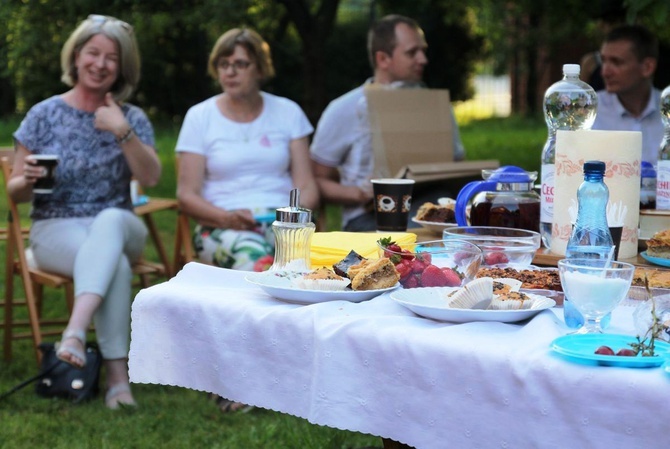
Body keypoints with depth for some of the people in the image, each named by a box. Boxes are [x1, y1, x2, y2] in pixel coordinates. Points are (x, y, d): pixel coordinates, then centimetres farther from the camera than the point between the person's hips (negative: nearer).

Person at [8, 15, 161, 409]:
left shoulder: (132, 118, 8)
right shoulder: (45, 115, 5)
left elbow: (151, 178, -7)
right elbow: (15, 192, 6)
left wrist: (122, 132, -18)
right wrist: (28, 179, -17)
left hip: (118, 226, 1)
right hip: (56, 229, -1)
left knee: (110, 220, -38)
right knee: (114, 262, -35)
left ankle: (76, 330, -50)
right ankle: (118, 375, -37)